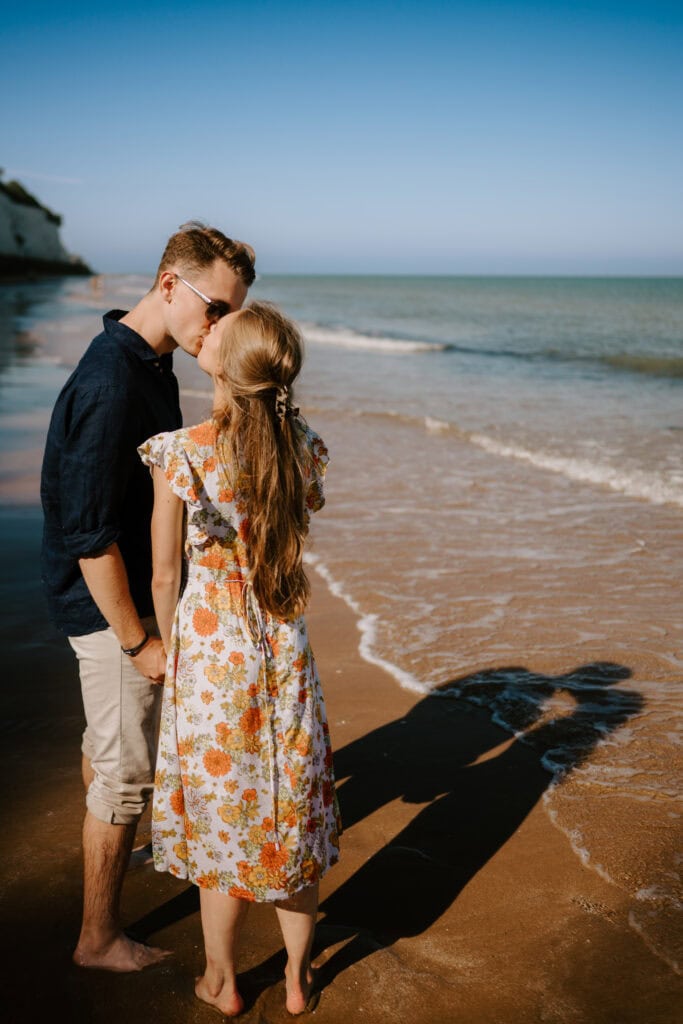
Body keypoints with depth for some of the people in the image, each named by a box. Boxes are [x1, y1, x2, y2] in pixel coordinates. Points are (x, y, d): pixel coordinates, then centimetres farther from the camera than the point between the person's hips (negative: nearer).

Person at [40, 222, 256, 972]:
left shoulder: (149, 360, 5)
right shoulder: (112, 384, -27)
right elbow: (89, 535, -27)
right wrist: (138, 640, -20)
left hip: (131, 591, 9)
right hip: (113, 605, -9)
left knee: (106, 742, 28)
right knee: (125, 769, 4)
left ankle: (103, 848, 51)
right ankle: (99, 938, 21)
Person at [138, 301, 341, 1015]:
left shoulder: (181, 455, -18)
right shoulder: (302, 447, -7)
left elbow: (165, 577, -9)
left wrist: (168, 650, 7)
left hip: (210, 656, -3)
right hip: (285, 652, 4)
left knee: (221, 819, 14)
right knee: (291, 812, 18)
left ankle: (221, 982, 34)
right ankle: (297, 977, 35)